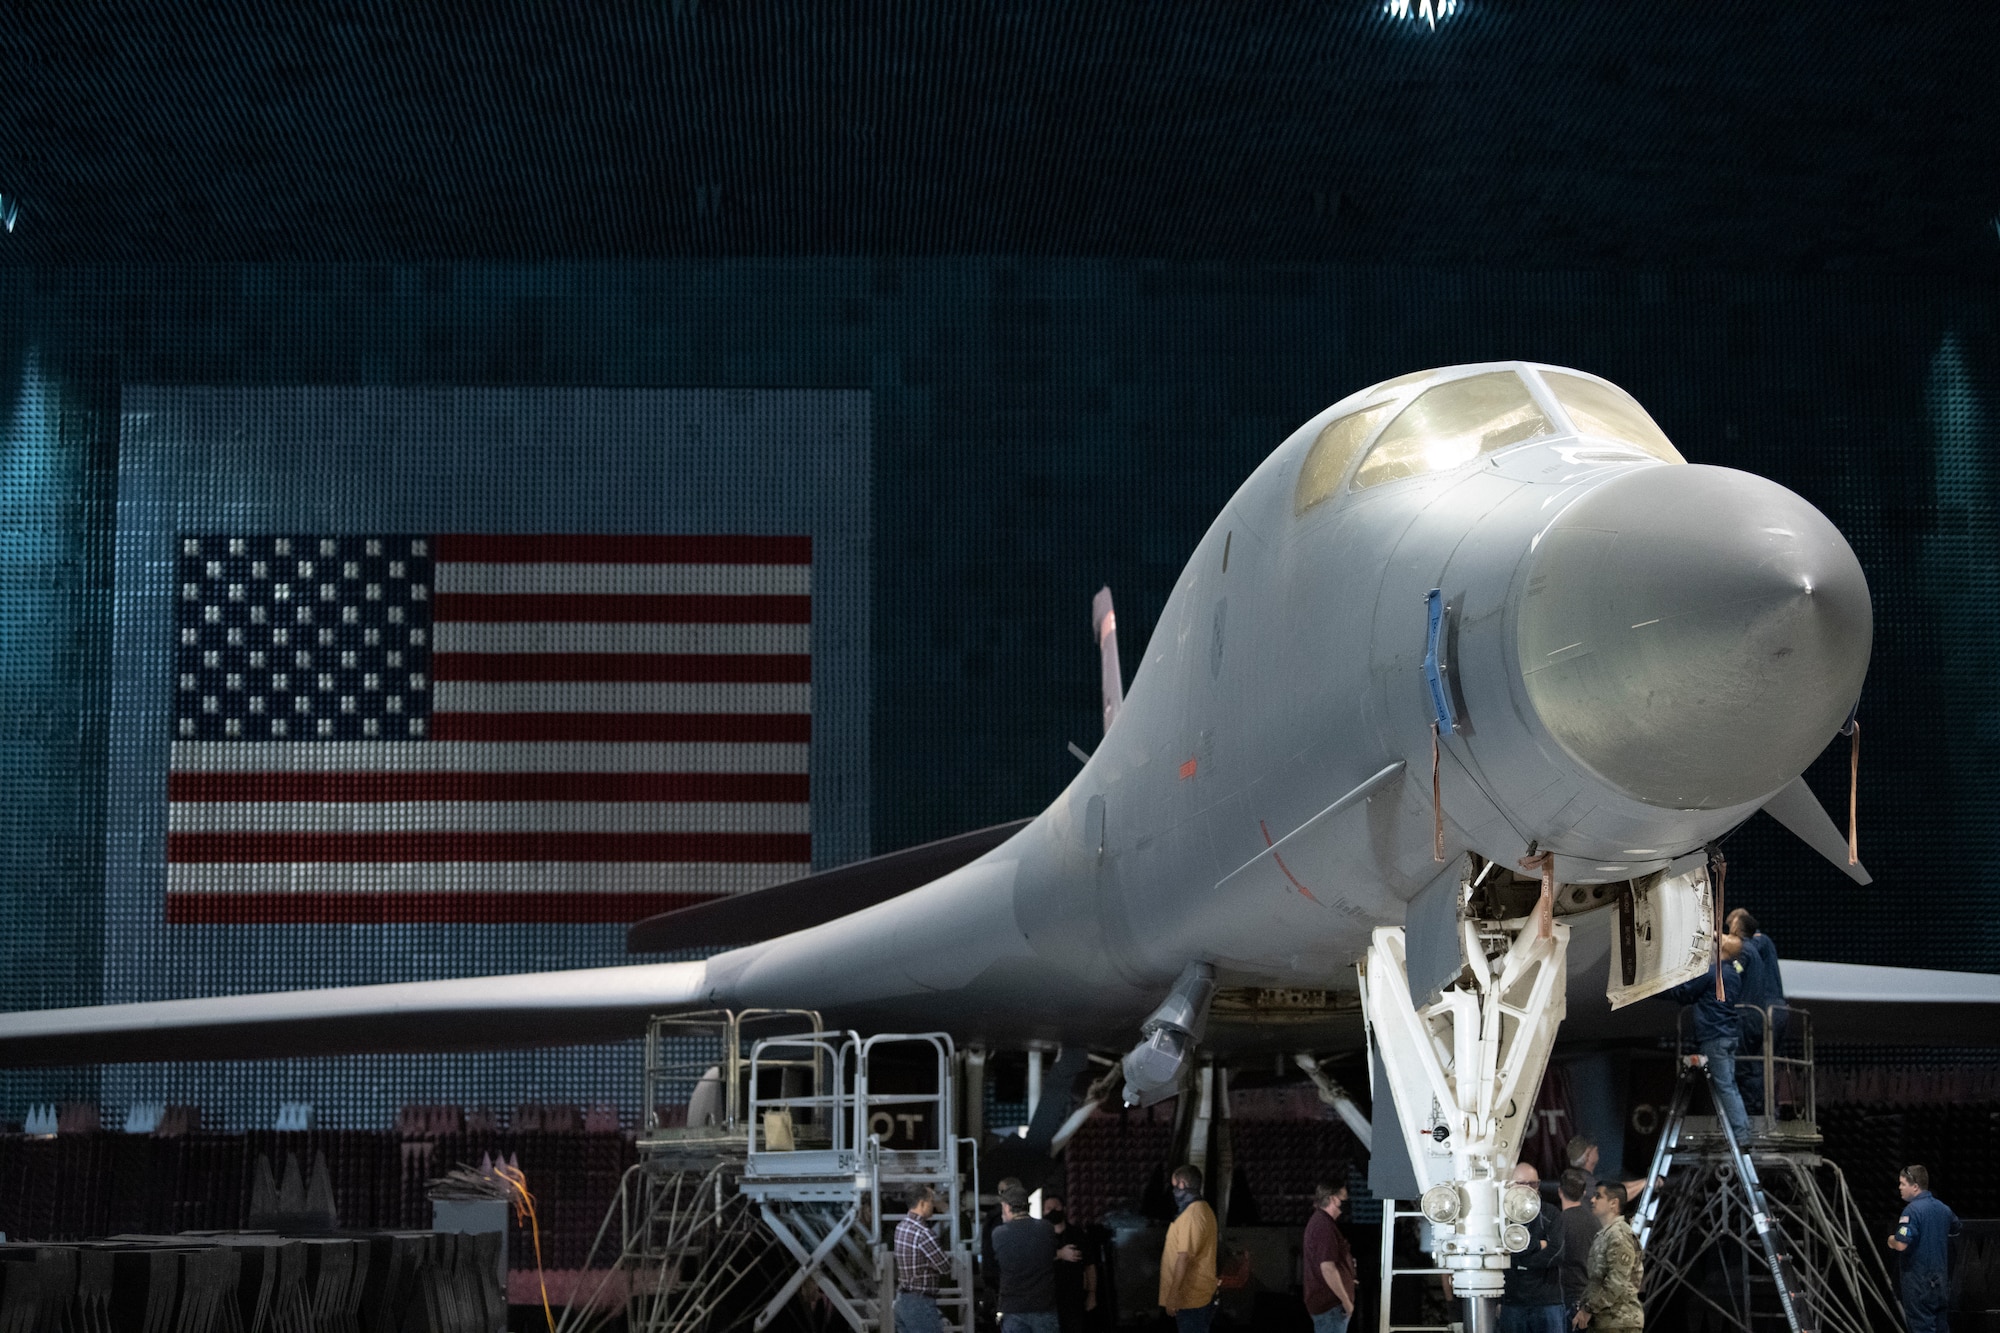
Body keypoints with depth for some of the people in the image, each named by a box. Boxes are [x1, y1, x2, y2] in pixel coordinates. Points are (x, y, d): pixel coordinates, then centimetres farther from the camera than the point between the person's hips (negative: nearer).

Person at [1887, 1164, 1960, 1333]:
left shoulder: (1912, 1210, -18)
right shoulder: (1943, 1208, 8)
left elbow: (1902, 1245, -27)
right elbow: (1955, 1229, 28)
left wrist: (1892, 1242, -5)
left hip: (1919, 1285, -7)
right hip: (1941, 1283, 7)